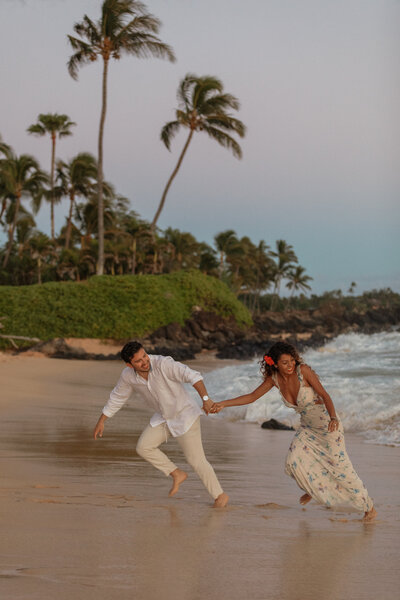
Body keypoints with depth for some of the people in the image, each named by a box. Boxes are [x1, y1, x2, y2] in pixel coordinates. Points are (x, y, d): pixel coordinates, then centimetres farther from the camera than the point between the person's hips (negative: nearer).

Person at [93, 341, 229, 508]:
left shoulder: (163, 364, -34)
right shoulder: (128, 375, -15)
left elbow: (192, 376, -42)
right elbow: (117, 397, 3)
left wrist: (205, 399, -58)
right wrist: (101, 421, 8)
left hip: (185, 414, -6)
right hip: (165, 416, 6)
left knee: (196, 460, -4)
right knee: (143, 448, -3)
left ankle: (220, 496, 17)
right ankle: (177, 475, 14)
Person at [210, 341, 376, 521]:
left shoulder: (303, 370, -22)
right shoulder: (274, 378, -7)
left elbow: (324, 395, -22)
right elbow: (252, 396, 1)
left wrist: (333, 418, -38)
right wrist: (223, 404, -5)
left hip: (327, 424, -5)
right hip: (307, 428, 5)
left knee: (340, 468, -7)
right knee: (293, 462, -9)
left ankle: (369, 507, 9)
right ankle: (313, 488, 24)